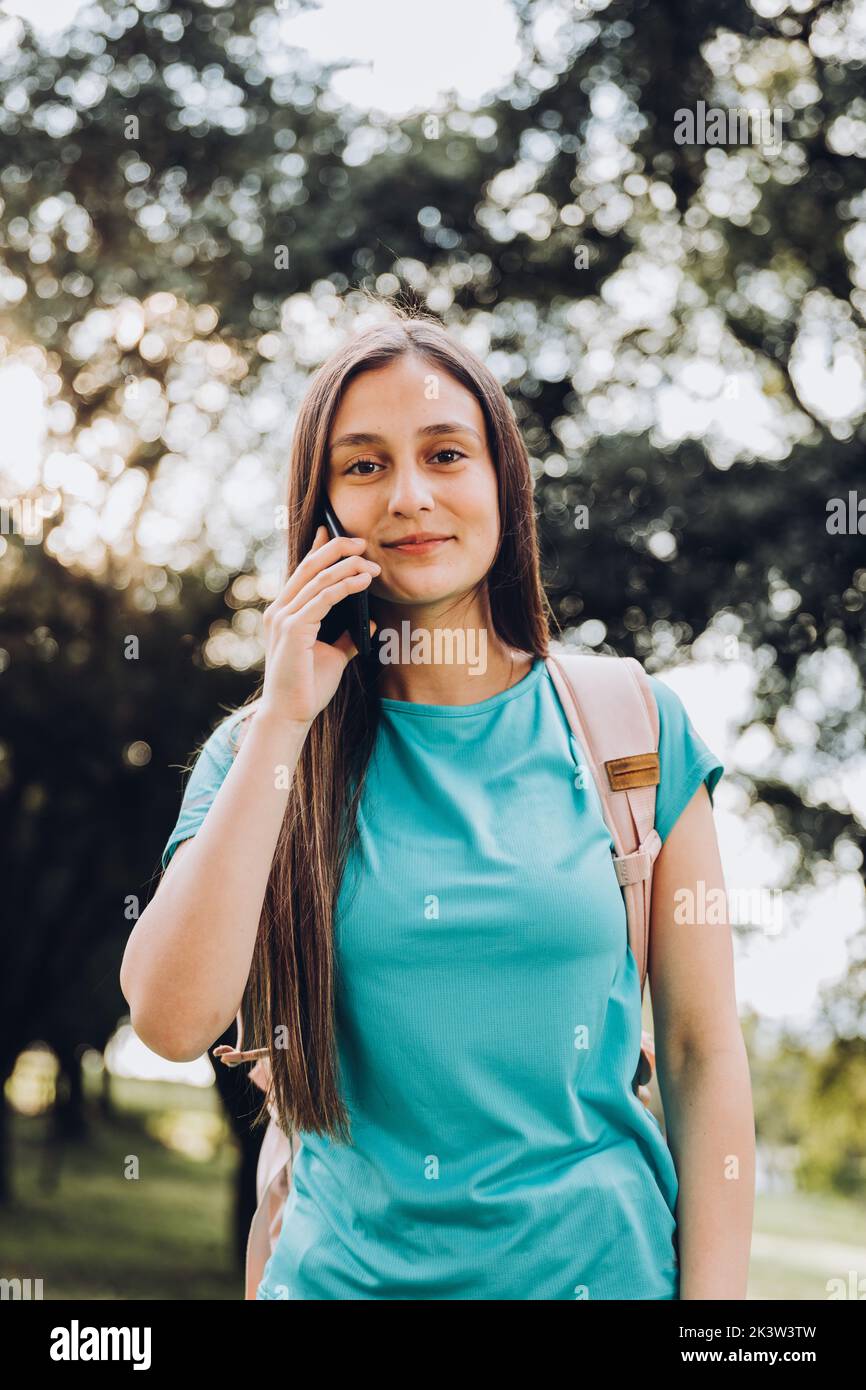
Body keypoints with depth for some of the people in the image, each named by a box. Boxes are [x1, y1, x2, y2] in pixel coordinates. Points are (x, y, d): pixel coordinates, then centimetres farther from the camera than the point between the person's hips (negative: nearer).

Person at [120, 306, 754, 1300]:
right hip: (347, 1267, 1)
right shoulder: (260, 751, -1)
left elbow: (704, 1052, -1)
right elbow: (171, 1021, -16)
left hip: (603, 1263, 0)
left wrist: (714, 1293, -7)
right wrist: (286, 720, -15)